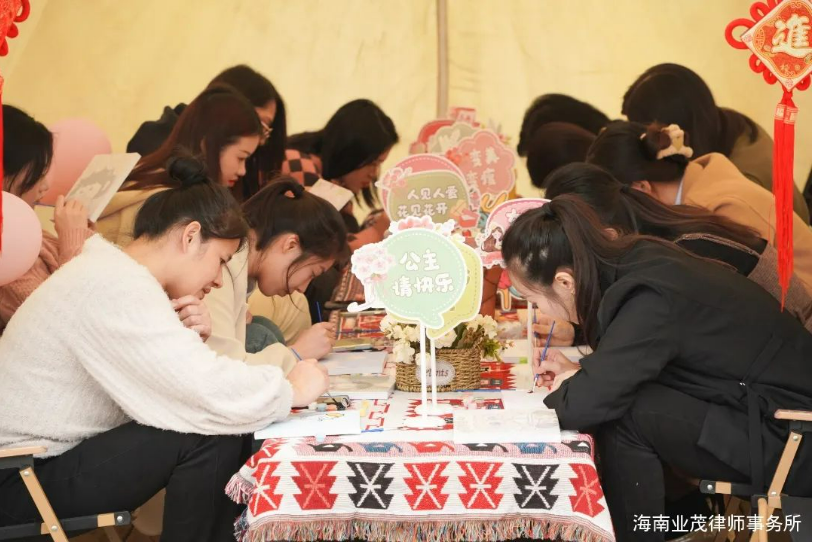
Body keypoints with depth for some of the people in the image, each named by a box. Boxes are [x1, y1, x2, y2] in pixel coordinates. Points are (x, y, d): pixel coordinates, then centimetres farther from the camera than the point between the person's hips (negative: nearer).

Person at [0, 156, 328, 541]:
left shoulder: (114, 273, 10)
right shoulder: (116, 288, -21)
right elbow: (212, 395, -28)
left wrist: (184, 340, -10)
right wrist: (294, 390, -12)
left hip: (54, 456, 10)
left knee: (218, 426, 5)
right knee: (211, 438, -20)